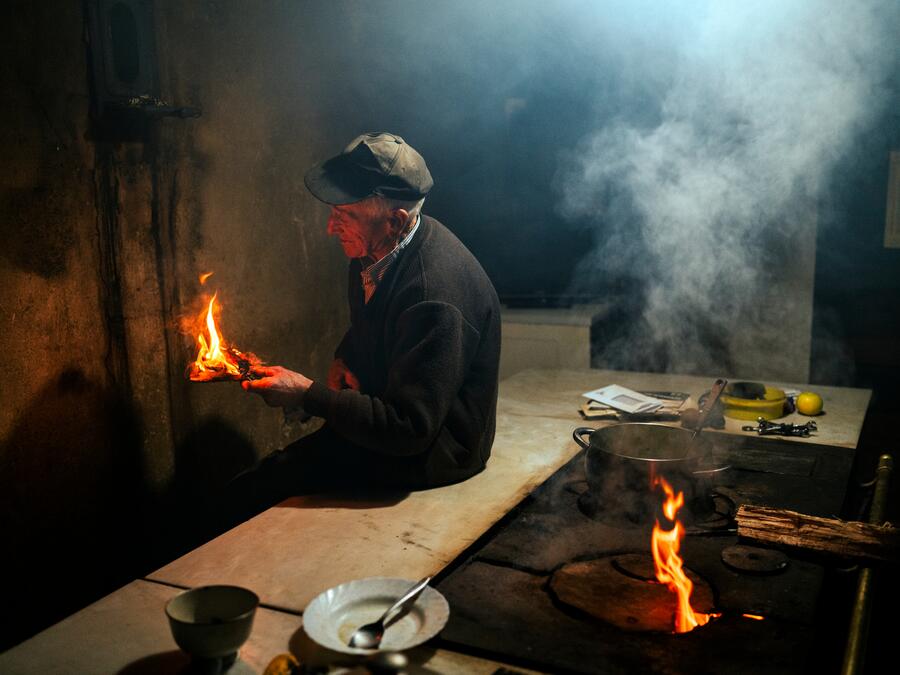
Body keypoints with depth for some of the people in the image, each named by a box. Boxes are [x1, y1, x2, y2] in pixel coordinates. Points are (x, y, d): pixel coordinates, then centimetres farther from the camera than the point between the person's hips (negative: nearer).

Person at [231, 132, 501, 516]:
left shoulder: (435, 297, -32)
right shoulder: (376, 250, -4)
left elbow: (410, 431, -28)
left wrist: (308, 395, -25)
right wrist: (344, 360, -2)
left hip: (432, 449, -9)